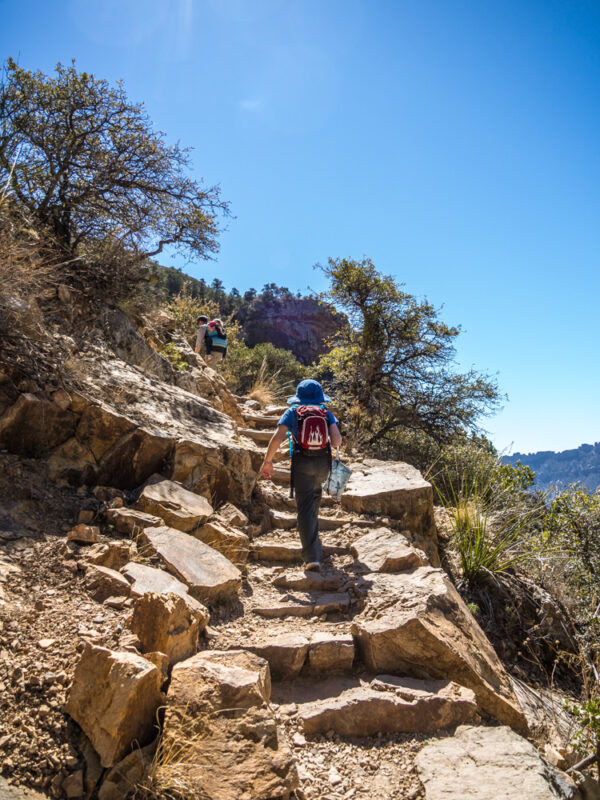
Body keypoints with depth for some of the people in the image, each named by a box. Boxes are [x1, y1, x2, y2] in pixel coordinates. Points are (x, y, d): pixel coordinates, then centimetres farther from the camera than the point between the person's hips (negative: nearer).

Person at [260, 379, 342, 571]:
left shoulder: (293, 412, 2)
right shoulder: (327, 414, 6)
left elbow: (277, 437, -10)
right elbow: (337, 441, -6)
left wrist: (267, 461, -2)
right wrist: (334, 440, 18)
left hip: (302, 463, -3)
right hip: (323, 463, 3)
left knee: (305, 509, -1)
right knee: (315, 493, 33)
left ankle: (312, 557, -5)